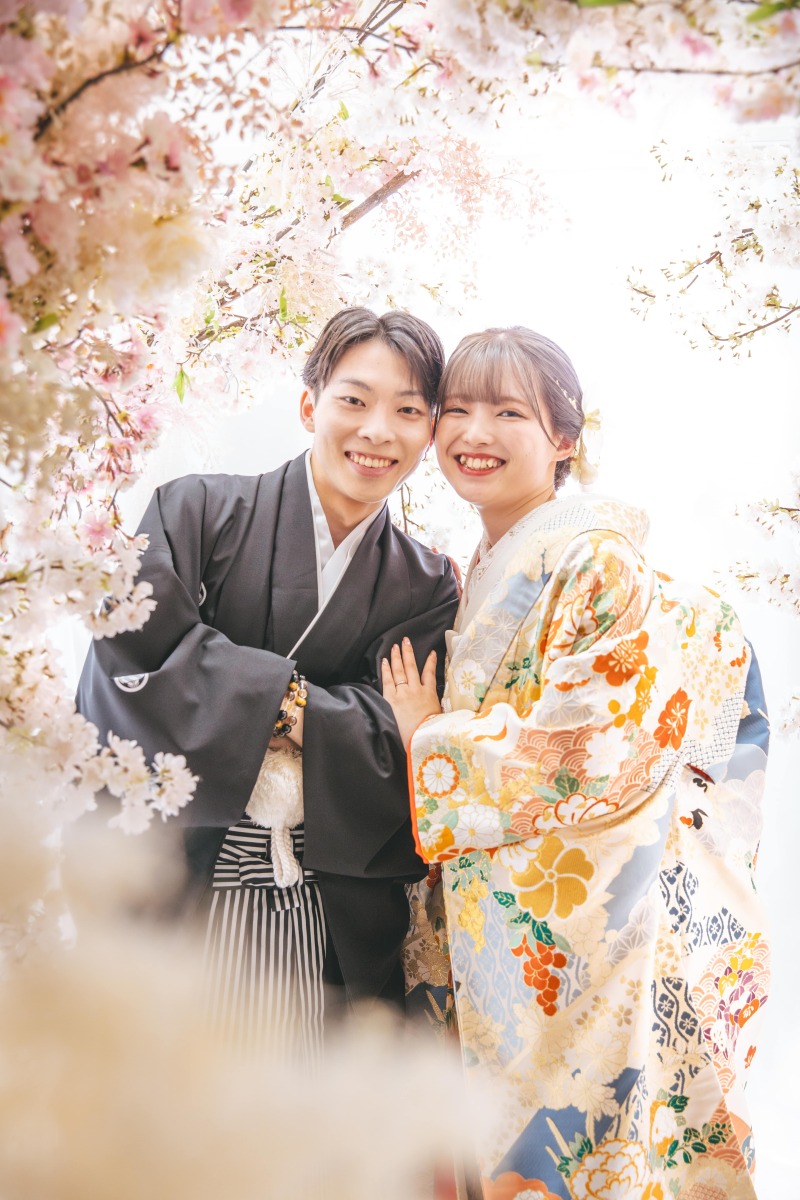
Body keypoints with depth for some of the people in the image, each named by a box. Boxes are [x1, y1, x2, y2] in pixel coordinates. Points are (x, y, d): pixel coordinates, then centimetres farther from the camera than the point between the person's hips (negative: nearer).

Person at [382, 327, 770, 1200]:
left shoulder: (598, 561, -13)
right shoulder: (476, 578, 11)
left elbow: (594, 756, -20)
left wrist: (431, 743, -10)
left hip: (597, 927, -7)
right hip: (493, 931, 7)